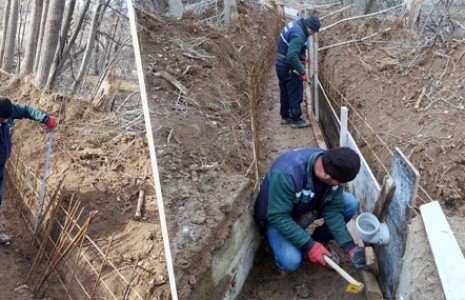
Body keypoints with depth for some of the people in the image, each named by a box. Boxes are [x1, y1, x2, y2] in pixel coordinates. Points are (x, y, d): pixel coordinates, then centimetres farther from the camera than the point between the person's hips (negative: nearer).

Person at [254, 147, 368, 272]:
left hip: (309, 206, 6)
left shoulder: (333, 168, -20)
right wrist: (309, 246, -34)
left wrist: (350, 246, -21)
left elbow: (333, 210, -13)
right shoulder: (287, 173, -40)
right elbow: (278, 217, -34)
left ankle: (318, 242, 4)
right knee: (290, 261, -29)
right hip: (277, 217, -5)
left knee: (351, 203, -14)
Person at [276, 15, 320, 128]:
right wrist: (302, 72, -29)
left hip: (281, 64, 10)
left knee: (285, 92, 18)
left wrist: (302, 56, 9)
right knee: (295, 93, 0)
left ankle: (285, 116, 29)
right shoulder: (298, 34, -26)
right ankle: (296, 119, 9)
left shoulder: (295, 25, 5)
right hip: (289, 67, -10)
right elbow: (292, 56, -34)